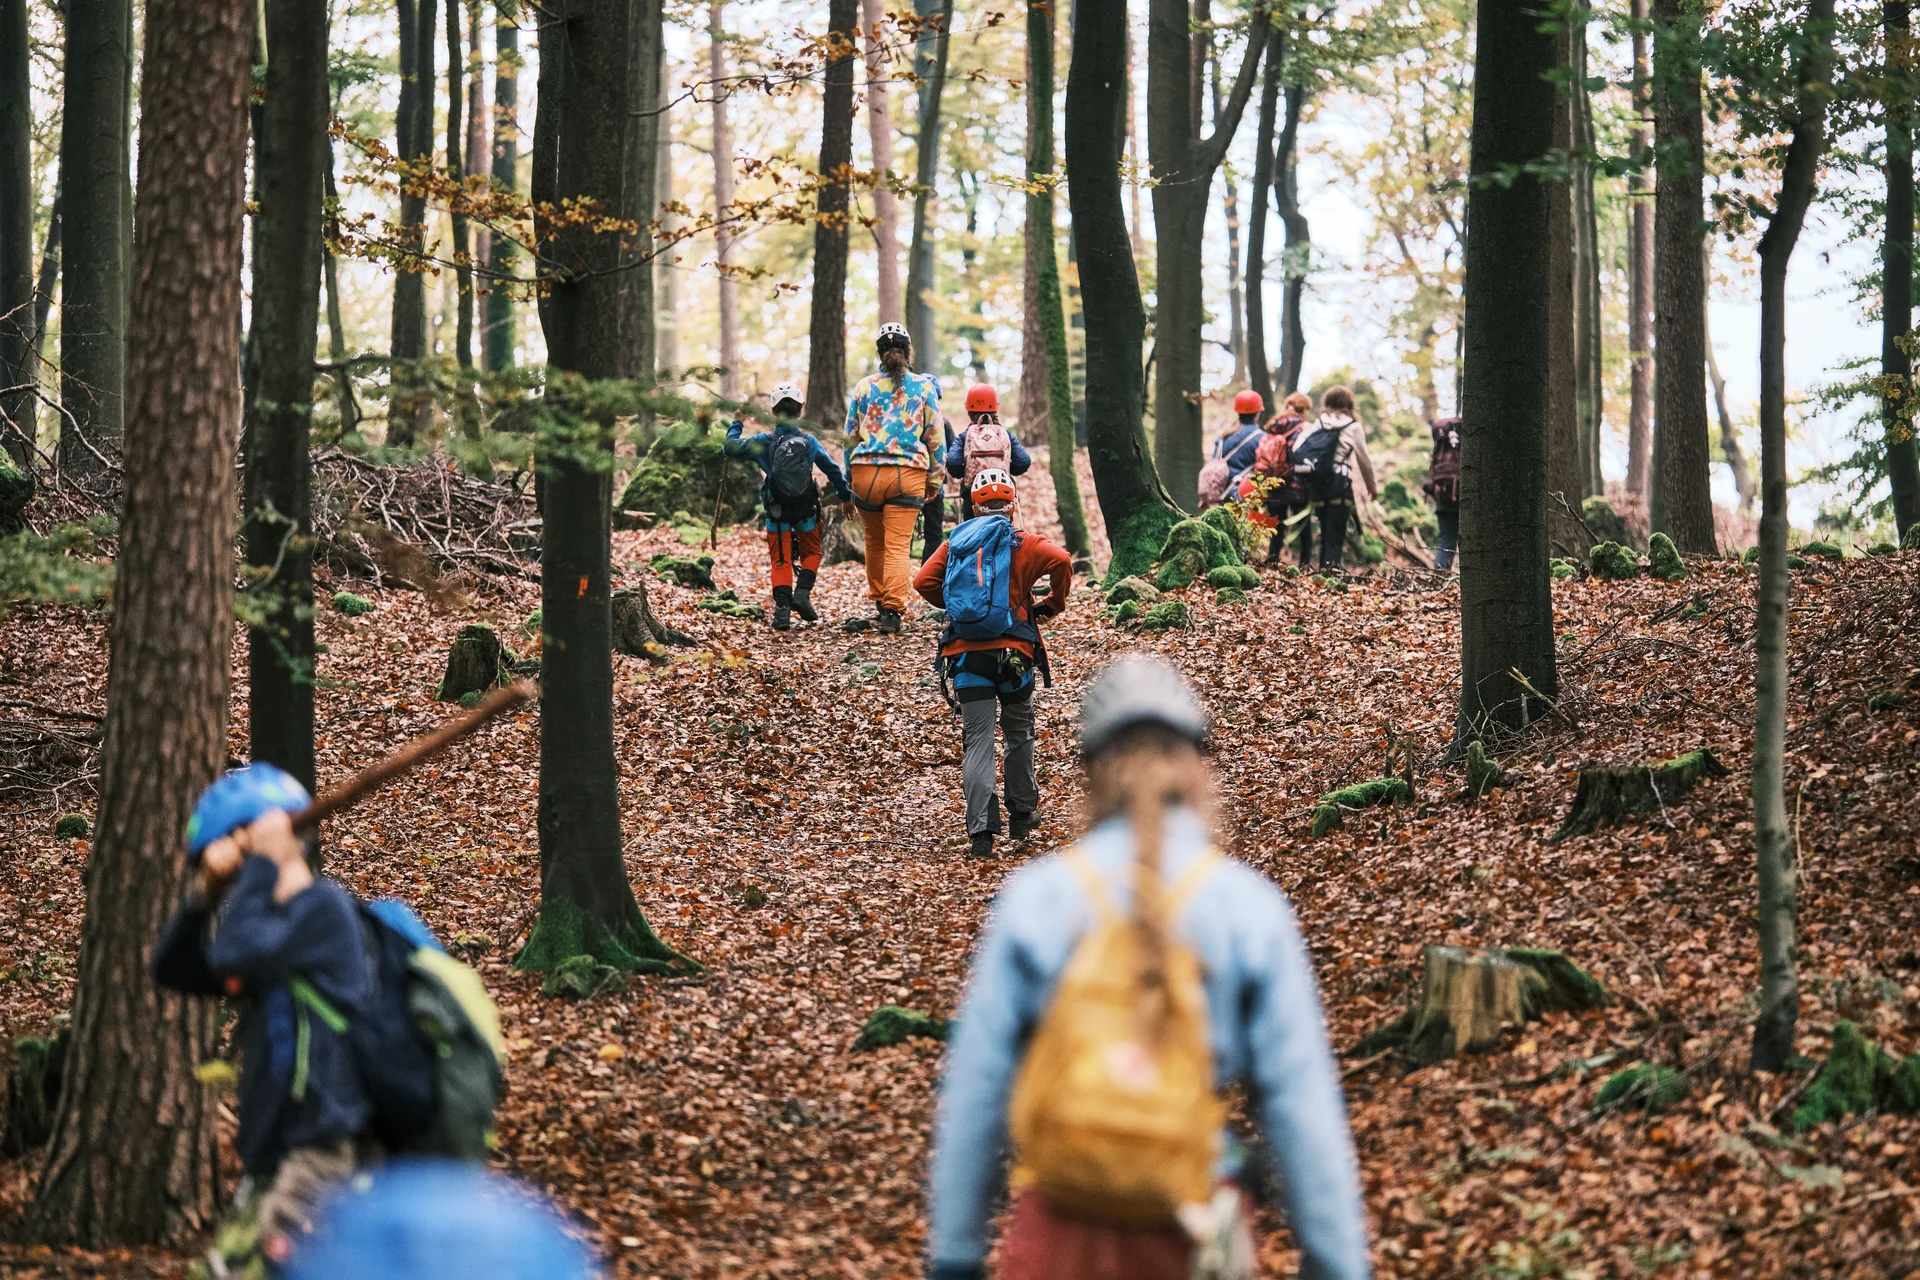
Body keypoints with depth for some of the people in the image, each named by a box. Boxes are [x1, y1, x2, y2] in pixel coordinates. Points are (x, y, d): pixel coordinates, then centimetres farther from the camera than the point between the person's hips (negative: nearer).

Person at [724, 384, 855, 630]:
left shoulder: (763, 442, -7)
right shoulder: (809, 442, -2)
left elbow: (731, 448, 0)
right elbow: (833, 469, 7)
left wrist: (736, 424, 17)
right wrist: (845, 497, 21)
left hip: (777, 514, -1)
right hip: (806, 512, 1)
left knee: (781, 561, 7)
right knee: (811, 554, 20)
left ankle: (782, 609, -5)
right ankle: (802, 593, -1)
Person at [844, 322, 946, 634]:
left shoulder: (864, 387, 6)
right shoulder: (924, 386, 4)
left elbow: (851, 436, 11)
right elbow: (935, 437, 6)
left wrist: (849, 478, 19)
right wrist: (934, 479, 14)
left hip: (865, 472, 1)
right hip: (908, 473, -1)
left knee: (875, 541, 19)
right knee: (898, 545, -4)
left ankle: (878, 601, 28)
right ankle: (892, 610, -14)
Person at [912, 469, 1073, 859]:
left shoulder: (956, 542, 10)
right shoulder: (1022, 542, 2)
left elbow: (923, 581, 2)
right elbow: (1060, 560, -14)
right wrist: (1053, 604, 3)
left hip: (965, 652, 1)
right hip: (1013, 652, -1)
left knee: (977, 742, 0)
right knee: (1019, 734, 19)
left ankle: (981, 830, -12)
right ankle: (1023, 815, 28)